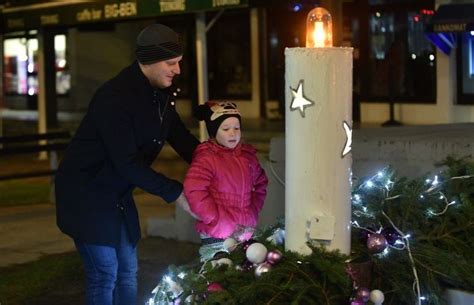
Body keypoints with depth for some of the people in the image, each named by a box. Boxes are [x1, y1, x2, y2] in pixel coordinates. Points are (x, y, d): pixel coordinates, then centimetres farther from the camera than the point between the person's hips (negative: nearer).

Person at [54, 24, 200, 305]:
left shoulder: (161, 95, 1)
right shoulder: (115, 98, -26)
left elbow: (183, 139, 9)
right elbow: (127, 163, -28)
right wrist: (174, 192, -23)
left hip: (119, 194, 9)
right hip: (86, 194, -9)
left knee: (128, 272, 12)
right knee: (105, 275, -6)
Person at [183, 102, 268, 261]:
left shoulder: (247, 155, 11)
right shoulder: (206, 158, -8)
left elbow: (261, 184, 25)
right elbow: (194, 192, -19)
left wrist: (252, 214, 11)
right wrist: (220, 222, -16)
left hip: (245, 232, 5)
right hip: (216, 237, -5)